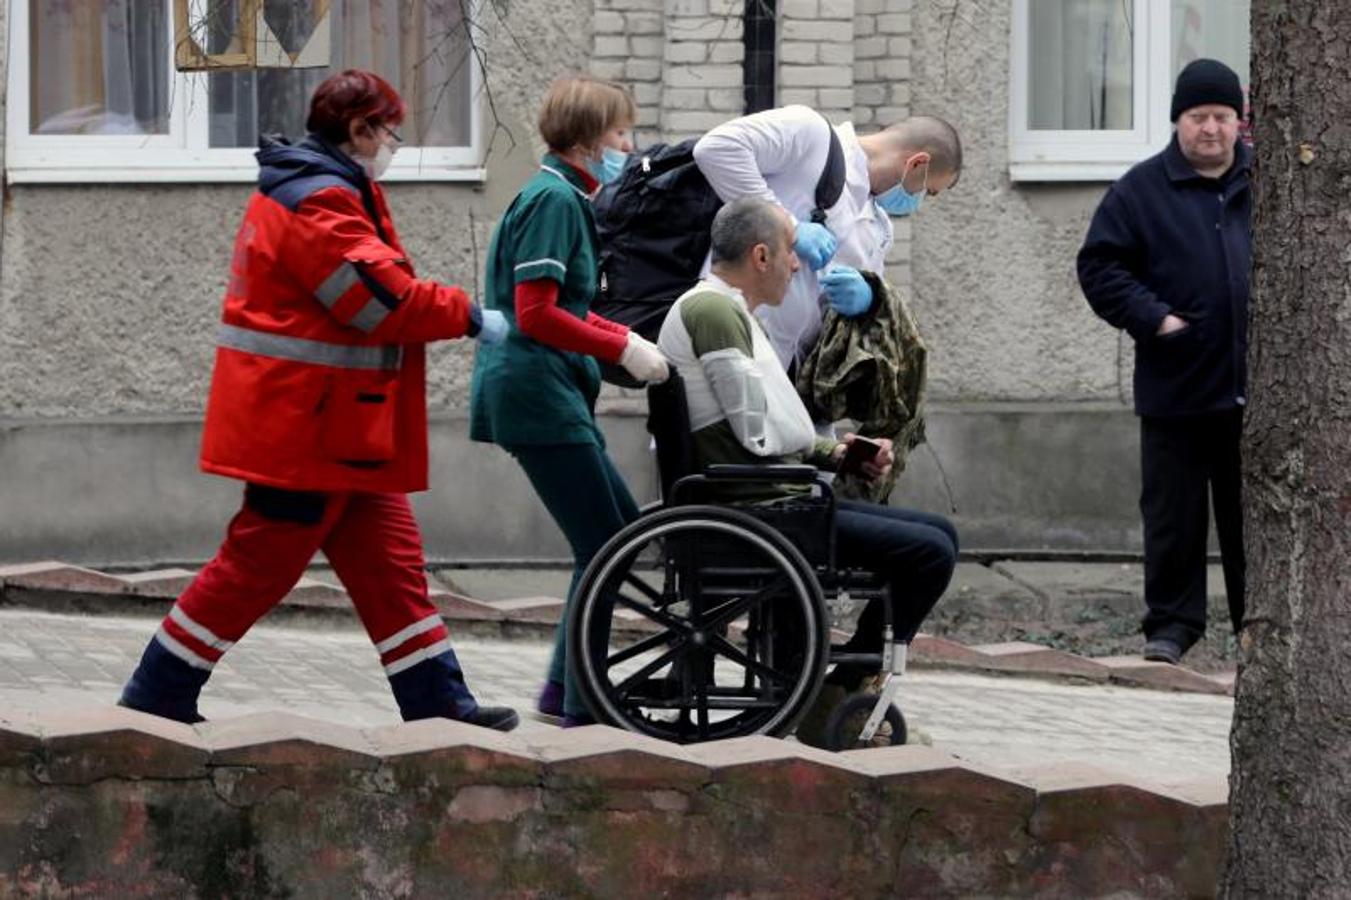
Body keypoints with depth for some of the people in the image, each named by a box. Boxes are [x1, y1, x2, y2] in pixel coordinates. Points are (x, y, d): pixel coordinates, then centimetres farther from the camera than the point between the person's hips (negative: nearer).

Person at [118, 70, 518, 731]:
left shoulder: (317, 192, 17)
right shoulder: (319, 205, -18)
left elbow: (368, 295, 17)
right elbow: (386, 299, -22)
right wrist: (468, 316, -10)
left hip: (333, 430, 11)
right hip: (303, 428, -11)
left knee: (388, 556, 9)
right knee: (259, 565, -2)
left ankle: (436, 701, 12)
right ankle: (157, 696, 7)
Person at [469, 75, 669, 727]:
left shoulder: (565, 197, 18)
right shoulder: (553, 200, -13)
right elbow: (535, 314, -19)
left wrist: (632, 340, 9)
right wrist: (622, 350, -13)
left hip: (552, 394, 10)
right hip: (534, 390, -10)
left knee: (621, 529, 14)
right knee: (603, 546, -8)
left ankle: (565, 686, 19)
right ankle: (583, 709, -4)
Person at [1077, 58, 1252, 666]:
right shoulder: (1142, 190, 1)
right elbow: (1100, 268, 0)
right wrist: (1152, 318, -12)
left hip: (1258, 388, 2)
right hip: (1177, 384, -2)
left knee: (1252, 515, 9)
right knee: (1173, 515, 3)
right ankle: (1171, 624, 11)